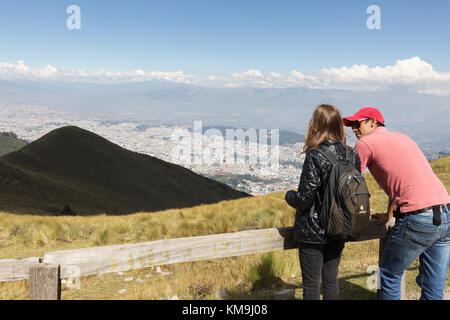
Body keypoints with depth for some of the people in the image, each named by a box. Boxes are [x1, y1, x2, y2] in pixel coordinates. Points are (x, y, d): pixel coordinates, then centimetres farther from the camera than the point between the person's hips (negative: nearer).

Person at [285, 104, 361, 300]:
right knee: (331, 281, 20)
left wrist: (289, 195, 2)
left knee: (311, 285, 8)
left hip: (313, 232, -6)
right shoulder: (352, 155, -1)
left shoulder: (315, 157, -20)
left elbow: (304, 199, -19)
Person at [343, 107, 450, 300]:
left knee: (390, 275, 13)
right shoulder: (403, 138, 23)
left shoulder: (365, 143, 1)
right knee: (434, 289, 15)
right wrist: (389, 214, 35)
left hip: (418, 218, -7)